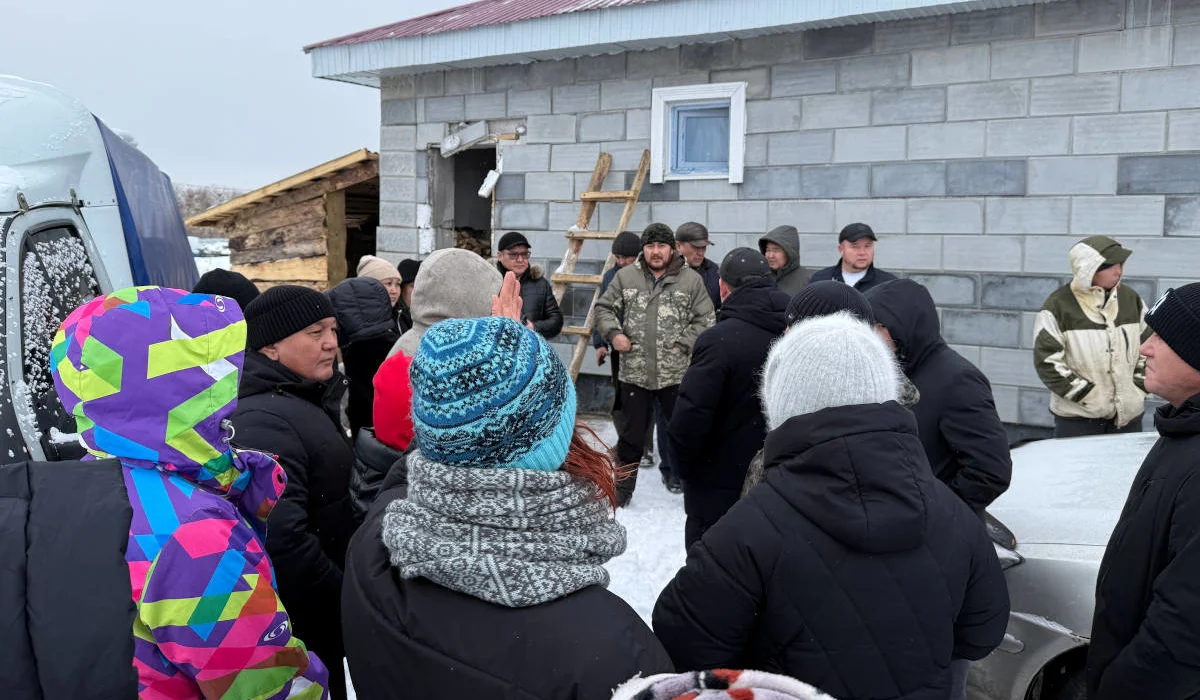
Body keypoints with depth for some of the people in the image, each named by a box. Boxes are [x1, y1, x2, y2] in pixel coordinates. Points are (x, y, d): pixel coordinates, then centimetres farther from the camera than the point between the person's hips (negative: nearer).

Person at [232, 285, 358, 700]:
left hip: (320, 609, 9)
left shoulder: (307, 399, 8)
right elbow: (282, 540, -35)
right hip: (302, 623, -9)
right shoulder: (264, 420, -25)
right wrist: (345, 599, -22)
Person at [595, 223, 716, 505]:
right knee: (632, 434, 10)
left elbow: (704, 320, 3)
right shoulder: (625, 277, 5)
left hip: (677, 374, -1)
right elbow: (604, 308, 12)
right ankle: (622, 489, 23)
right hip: (635, 373, 1)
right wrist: (614, 333, -6)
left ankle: (680, 475, 27)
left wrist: (682, 344, -7)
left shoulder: (691, 280, 1)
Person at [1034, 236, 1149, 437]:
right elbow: (1047, 361, -13)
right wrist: (1092, 397, -15)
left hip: (1129, 415, 4)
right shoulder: (1058, 306, -10)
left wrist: (1138, 390, -1)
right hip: (1076, 419, -4)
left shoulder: (1131, 299, 5)